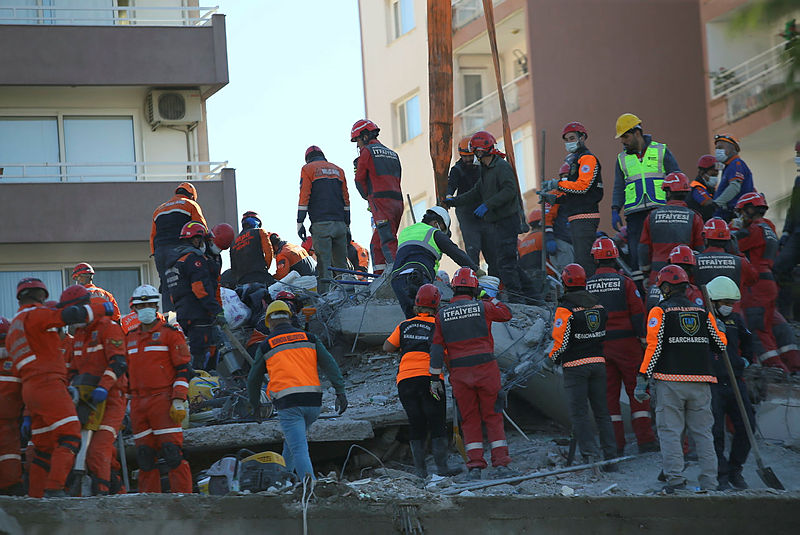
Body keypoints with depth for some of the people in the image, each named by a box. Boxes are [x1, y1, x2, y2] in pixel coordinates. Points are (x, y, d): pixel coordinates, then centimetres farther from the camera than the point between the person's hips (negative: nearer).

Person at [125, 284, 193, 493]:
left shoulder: (170, 333, 1)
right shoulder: (130, 337, 19)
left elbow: (183, 370, -3)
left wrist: (178, 400, -12)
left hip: (163, 401, -6)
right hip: (138, 403, 6)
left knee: (172, 451, -11)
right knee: (144, 455, 5)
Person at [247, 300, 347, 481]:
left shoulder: (266, 346, 9)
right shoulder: (309, 339, 14)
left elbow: (254, 380, 19)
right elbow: (330, 365, 4)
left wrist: (255, 403, 36)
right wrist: (340, 392, 1)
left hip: (288, 403, -4)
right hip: (314, 401, 4)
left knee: (299, 449, -11)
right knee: (293, 439, 28)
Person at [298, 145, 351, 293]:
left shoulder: (308, 169, 5)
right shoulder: (338, 170, 20)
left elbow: (304, 197, -4)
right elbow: (346, 200, 18)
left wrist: (300, 223, -2)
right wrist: (347, 226, 21)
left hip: (321, 224, -4)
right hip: (339, 223, 4)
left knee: (324, 264, -8)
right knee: (341, 264, 9)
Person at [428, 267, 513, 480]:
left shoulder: (442, 315, 3)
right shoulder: (482, 308, -2)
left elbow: (437, 348, 2)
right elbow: (506, 314, 16)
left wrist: (435, 377, 6)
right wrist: (491, 298, 29)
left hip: (460, 374, 1)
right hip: (486, 370, -1)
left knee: (470, 420, 9)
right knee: (493, 417, 5)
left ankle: (475, 465, 1)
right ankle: (501, 464, 0)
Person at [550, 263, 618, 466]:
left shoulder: (565, 309, -13)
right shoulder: (598, 305, 7)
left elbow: (561, 343, -14)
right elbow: (606, 334, 14)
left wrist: (552, 358, 4)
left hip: (575, 366, -6)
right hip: (598, 363, 6)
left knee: (579, 414, -2)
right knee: (601, 412, 11)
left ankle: (590, 454, -13)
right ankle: (610, 457, 9)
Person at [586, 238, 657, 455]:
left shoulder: (586, 285, 3)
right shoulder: (625, 282, -5)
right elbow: (638, 313, -7)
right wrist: (643, 339, 0)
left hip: (599, 346, 2)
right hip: (626, 343, -2)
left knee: (608, 394, 6)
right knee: (636, 390, 3)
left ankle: (615, 444, 6)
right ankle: (645, 441, 0)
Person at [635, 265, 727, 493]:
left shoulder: (659, 312, -1)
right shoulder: (703, 313, 11)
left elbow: (654, 346, -8)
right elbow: (721, 344, 13)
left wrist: (642, 379, -7)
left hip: (670, 381, -4)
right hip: (700, 382, 4)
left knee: (670, 431, -1)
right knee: (702, 432, 9)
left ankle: (675, 478, -10)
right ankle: (709, 481, 6)